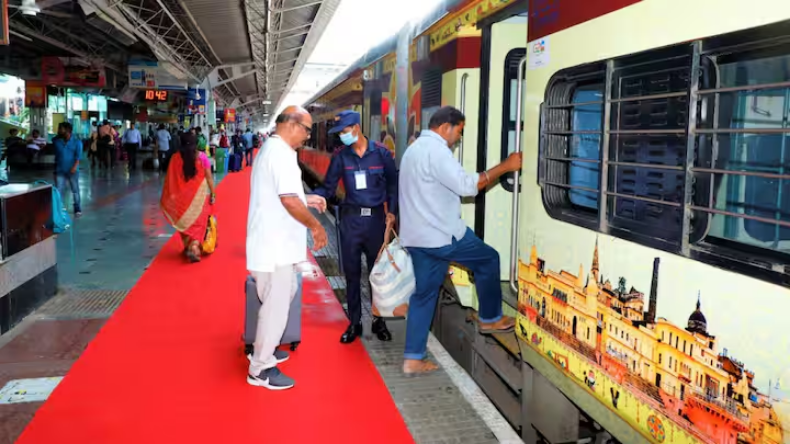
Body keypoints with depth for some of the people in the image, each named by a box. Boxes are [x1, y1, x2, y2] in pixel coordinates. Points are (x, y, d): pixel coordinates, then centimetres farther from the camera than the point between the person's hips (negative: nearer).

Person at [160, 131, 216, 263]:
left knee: (184, 222, 20)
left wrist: (166, 198, 7)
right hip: (199, 195, -1)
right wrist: (212, 194, 2)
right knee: (198, 223, 6)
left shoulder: (175, 157, -6)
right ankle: (194, 248, -12)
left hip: (182, 196, 1)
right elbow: (209, 177, -6)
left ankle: (188, 247, 30)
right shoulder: (202, 156, -8)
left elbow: (170, 179, -3)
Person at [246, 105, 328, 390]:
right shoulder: (282, 153, -19)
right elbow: (289, 200, -27)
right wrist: (315, 226, -15)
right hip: (275, 245, -11)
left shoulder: (272, 149, 16)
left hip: (275, 242, 11)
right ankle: (260, 369, 10)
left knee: (284, 296, 22)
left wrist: (307, 199, 15)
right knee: (276, 306, -2)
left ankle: (264, 349, 35)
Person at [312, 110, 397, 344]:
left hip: (376, 218, -1)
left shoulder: (381, 153, -3)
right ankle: (354, 323, 20)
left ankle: (378, 321, 24)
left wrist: (392, 211, -4)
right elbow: (328, 187, -1)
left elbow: (393, 184, 4)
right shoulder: (340, 156, -1)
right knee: (352, 273, 8)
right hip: (351, 218, 1)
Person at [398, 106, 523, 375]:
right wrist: (505, 166, -13)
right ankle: (490, 319, 24)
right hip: (440, 234, -9)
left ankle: (413, 359, 11)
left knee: (424, 293, 11)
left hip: (417, 236, 10)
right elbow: (467, 186, -20)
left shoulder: (416, 148, 18)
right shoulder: (436, 150, -15)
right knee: (488, 260, 10)